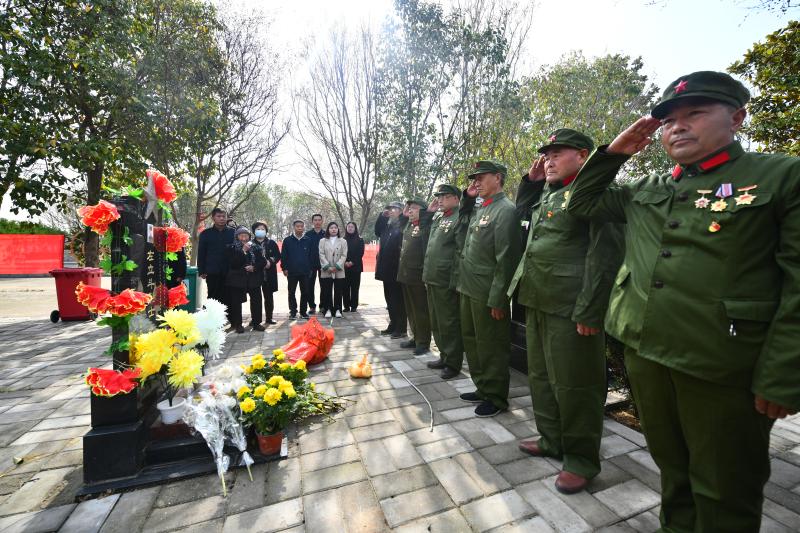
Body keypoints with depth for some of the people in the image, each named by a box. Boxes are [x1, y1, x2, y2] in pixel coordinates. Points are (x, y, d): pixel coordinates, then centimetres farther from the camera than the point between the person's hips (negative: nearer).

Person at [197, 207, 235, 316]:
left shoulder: (233, 232, 5)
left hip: (229, 272, 0)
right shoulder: (206, 233, 7)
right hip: (212, 273, 1)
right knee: (213, 298, 7)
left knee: (227, 298, 4)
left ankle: (230, 318, 13)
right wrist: (201, 271, -1)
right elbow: (201, 253, 6)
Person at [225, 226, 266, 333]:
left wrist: (254, 267, -12)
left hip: (254, 278, 2)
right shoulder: (232, 248, 2)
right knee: (236, 302, 0)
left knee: (256, 301, 1)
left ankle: (256, 323, 13)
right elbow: (232, 263, -10)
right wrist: (243, 251, -17)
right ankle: (238, 324, 11)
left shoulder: (256, 247, 7)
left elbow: (263, 261, 5)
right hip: (237, 279, -1)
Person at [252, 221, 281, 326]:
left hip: (269, 274, 1)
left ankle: (269, 317, 17)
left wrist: (270, 261, -11)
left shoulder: (271, 243, 7)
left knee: (268, 296, 8)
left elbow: (278, 255, 4)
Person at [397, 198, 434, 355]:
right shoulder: (408, 224, 15)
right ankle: (415, 337, 30)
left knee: (421, 310, 2)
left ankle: (423, 342, 15)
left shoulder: (426, 226, -10)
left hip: (418, 275, -8)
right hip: (405, 274, 9)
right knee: (410, 309, 17)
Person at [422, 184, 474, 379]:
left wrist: (454, 282, -19)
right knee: (436, 323, 17)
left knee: (449, 324, 2)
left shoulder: (460, 219, -10)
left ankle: (453, 363, 17)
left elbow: (460, 252, -17)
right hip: (432, 280, 9)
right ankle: (444, 356, 32)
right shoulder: (437, 218, 16)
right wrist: (426, 275, 16)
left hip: (446, 282, -9)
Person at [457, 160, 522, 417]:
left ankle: (496, 398, 24)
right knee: (471, 340, 19)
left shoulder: (505, 210, -12)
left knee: (491, 347, 5)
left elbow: (506, 258, -19)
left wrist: (497, 299, -20)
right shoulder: (479, 209, 15)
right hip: (468, 289, 10)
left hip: (487, 294, -9)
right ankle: (482, 388, 37)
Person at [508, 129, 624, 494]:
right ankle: (551, 440, 40)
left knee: (573, 385, 5)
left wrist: (588, 312, -20)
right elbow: (521, 208, 34)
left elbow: (605, 254, -17)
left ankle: (581, 459, 27)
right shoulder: (547, 192, 16)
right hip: (537, 301, 9)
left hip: (570, 309, -9)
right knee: (541, 376, 19)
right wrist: (531, 179, 17)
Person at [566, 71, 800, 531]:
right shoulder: (645, 191, 11)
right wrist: (614, 152, 6)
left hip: (724, 368, -4)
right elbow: (582, 204, 18)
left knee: (725, 493, 15)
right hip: (643, 353, 5)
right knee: (672, 468, 24)